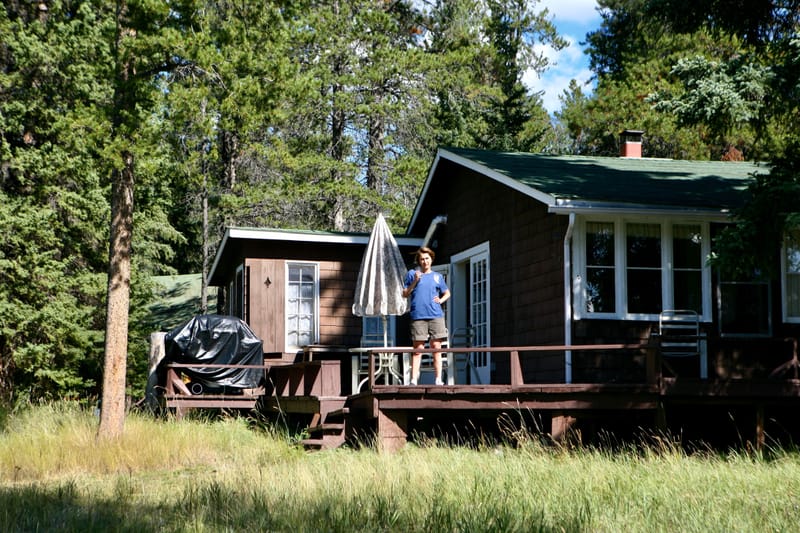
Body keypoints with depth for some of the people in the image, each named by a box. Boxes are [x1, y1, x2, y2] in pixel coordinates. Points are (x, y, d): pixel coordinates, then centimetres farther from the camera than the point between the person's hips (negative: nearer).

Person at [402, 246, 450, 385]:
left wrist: (441, 300, 4)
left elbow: (447, 293, 25)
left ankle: (438, 379, 1)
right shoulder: (412, 274, 10)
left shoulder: (437, 276, 16)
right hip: (418, 316, -2)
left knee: (436, 348, 0)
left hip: (436, 316, 2)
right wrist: (414, 282, -5)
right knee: (418, 349, -3)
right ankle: (414, 379, -2)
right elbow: (405, 294, 8)